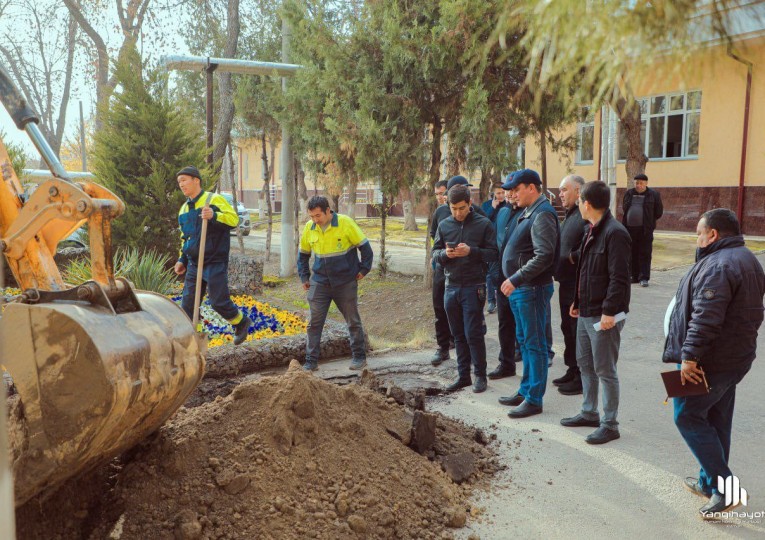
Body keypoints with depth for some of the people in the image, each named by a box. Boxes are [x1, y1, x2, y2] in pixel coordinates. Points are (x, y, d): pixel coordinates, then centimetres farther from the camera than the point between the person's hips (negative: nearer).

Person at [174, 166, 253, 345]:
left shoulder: (214, 199, -6)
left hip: (215, 263, -7)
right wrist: (182, 260, 18)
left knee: (218, 301, -6)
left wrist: (214, 216, -33)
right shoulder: (184, 209, 15)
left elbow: (233, 219, -18)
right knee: (187, 303, 2)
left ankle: (242, 323, 21)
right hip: (193, 264, 7)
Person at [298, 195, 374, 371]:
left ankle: (359, 356, 24)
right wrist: (304, 277, 8)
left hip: (346, 282, -2)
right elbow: (303, 254, 13)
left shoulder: (346, 223, -14)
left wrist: (363, 269, -4)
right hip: (319, 282, 3)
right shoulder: (309, 228, -3)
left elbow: (364, 246, -4)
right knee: (314, 323, 0)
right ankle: (311, 361, 9)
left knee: (353, 321, 9)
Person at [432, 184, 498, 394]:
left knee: (473, 334, -2)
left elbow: (493, 253, -5)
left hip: (473, 287, -4)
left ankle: (480, 375, 13)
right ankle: (463, 375, 22)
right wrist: (445, 254, -11)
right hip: (451, 287, 4)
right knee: (458, 335, 12)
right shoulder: (444, 225, 7)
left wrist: (471, 251, -20)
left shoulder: (483, 224, -4)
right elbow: (435, 252, 11)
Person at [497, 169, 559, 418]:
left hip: (532, 289, -10)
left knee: (534, 344, -2)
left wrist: (516, 279, -25)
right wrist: (513, 281, 12)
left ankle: (534, 399, 7)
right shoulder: (528, 213, 13)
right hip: (519, 288, 10)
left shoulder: (542, 215, -17)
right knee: (524, 341, 17)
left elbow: (543, 256, -26)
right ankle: (525, 391, 29)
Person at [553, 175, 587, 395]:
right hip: (566, 283, 10)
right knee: (568, 328, 18)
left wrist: (571, 258, -19)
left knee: (579, 331, -1)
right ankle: (572, 370, 30)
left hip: (579, 285, -10)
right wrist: (558, 270, 10)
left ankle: (582, 377, 10)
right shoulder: (569, 215, 15)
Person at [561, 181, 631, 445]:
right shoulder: (593, 231, 12)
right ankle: (589, 413, 32)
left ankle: (609, 424, 13)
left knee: (605, 370, 0)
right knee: (585, 363, 18)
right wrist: (578, 302, 19)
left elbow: (619, 277, -23)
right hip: (586, 312, 10)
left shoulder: (614, 232, -19)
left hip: (603, 315, -10)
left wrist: (609, 311, -24)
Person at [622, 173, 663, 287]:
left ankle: (644, 278, 0)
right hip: (630, 228, 4)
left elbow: (658, 212, 6)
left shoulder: (653, 194, 0)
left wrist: (649, 221, 7)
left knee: (645, 254, -2)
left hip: (645, 229, -4)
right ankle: (634, 276, 17)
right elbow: (624, 208, 22)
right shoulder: (629, 193, 11)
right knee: (632, 253, 8)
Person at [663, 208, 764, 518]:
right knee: (717, 420, 17)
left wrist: (690, 356, -26)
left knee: (688, 417, -1)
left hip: (711, 361, -10)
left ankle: (723, 486, 1)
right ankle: (710, 481, 29)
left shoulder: (718, 265, -22)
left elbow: (705, 318, -29)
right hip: (736, 357, 10)